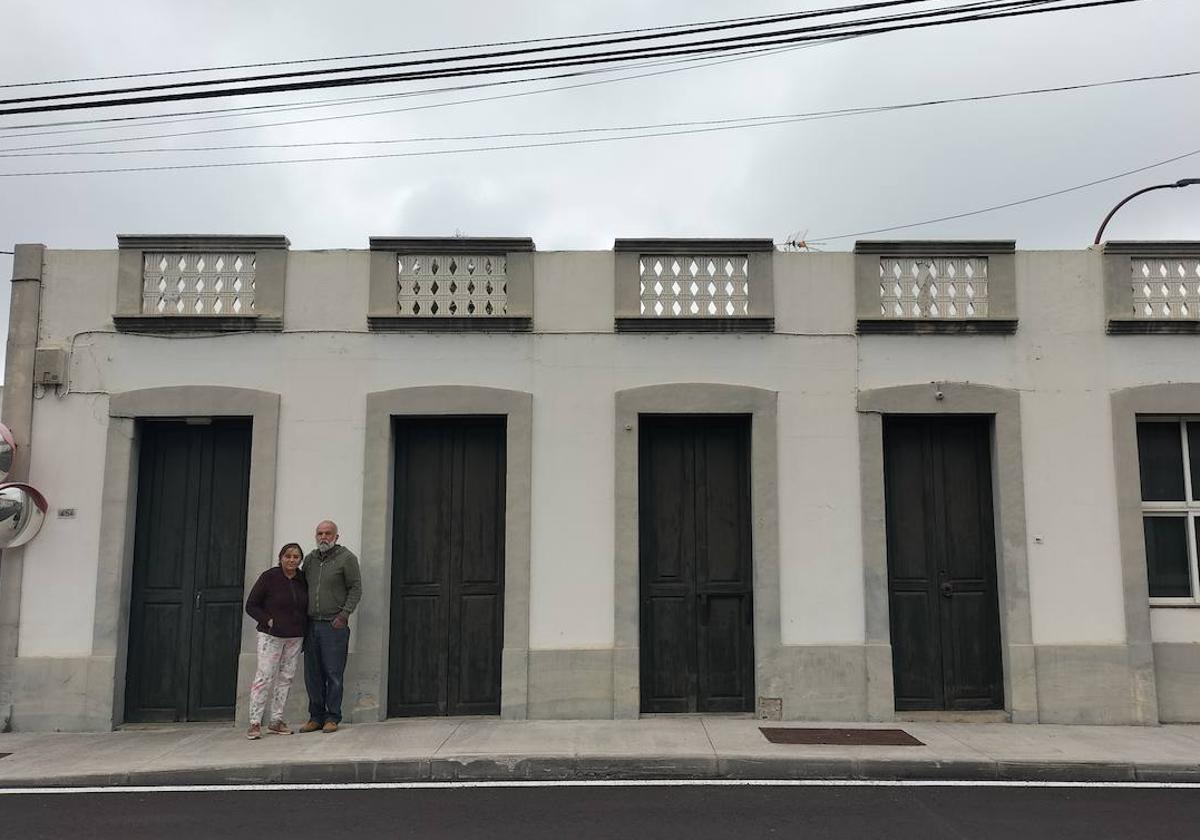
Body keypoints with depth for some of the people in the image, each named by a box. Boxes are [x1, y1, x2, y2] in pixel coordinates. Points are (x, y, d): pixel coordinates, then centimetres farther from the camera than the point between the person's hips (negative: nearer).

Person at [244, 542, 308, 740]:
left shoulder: (303, 580, 5)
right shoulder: (268, 577, -7)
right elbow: (251, 605, -3)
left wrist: (304, 628, 7)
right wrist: (268, 620, -14)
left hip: (295, 637, 5)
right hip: (271, 635, -5)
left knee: (286, 678, 7)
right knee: (264, 677, -9)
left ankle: (276, 721, 16)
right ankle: (255, 723, -3)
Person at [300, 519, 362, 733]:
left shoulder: (346, 557, -2)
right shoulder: (310, 558, 13)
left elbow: (356, 588, -3)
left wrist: (344, 614, -11)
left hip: (334, 625, -5)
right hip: (311, 624, 5)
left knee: (333, 674, -1)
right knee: (312, 674, 8)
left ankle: (332, 718, 9)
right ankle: (316, 717, 19)